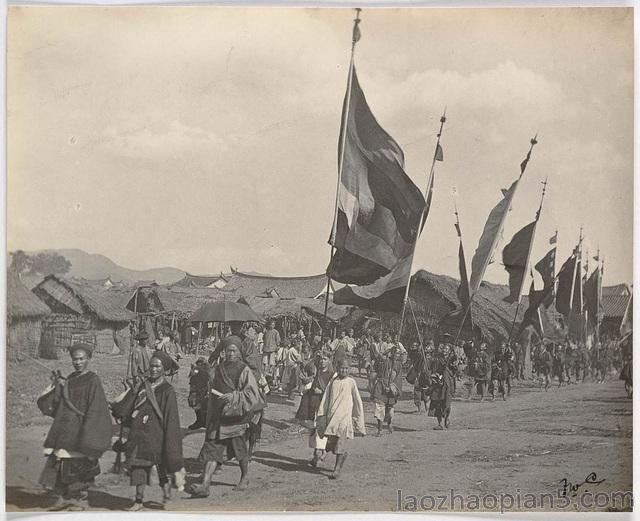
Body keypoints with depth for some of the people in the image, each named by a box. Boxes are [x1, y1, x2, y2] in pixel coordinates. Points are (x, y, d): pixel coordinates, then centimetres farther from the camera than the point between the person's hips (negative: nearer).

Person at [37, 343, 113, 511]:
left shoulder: (93, 381, -8)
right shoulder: (69, 380, 12)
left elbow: (95, 410, -14)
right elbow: (51, 405, 11)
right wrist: (55, 386, -4)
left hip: (81, 431, -6)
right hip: (64, 431, 6)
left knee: (79, 465, -2)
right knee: (60, 464, 6)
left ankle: (80, 498, 12)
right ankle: (64, 497, 19)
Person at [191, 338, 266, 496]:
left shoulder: (244, 371, -5)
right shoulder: (219, 369, 9)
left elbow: (251, 392, -15)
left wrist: (233, 396, -28)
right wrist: (211, 416, 19)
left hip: (237, 417, -4)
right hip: (218, 416, 4)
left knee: (240, 450, 8)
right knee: (212, 450, -6)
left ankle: (245, 477, 33)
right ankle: (205, 485, -10)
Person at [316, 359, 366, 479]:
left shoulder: (351, 382, 1)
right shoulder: (332, 382, 9)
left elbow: (357, 402, 5)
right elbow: (325, 399, 10)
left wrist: (360, 424, 5)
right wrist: (321, 416, 2)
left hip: (344, 416, -3)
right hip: (331, 416, 3)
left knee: (340, 442, -10)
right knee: (331, 444, 8)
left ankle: (337, 469, -5)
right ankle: (344, 454, 39)